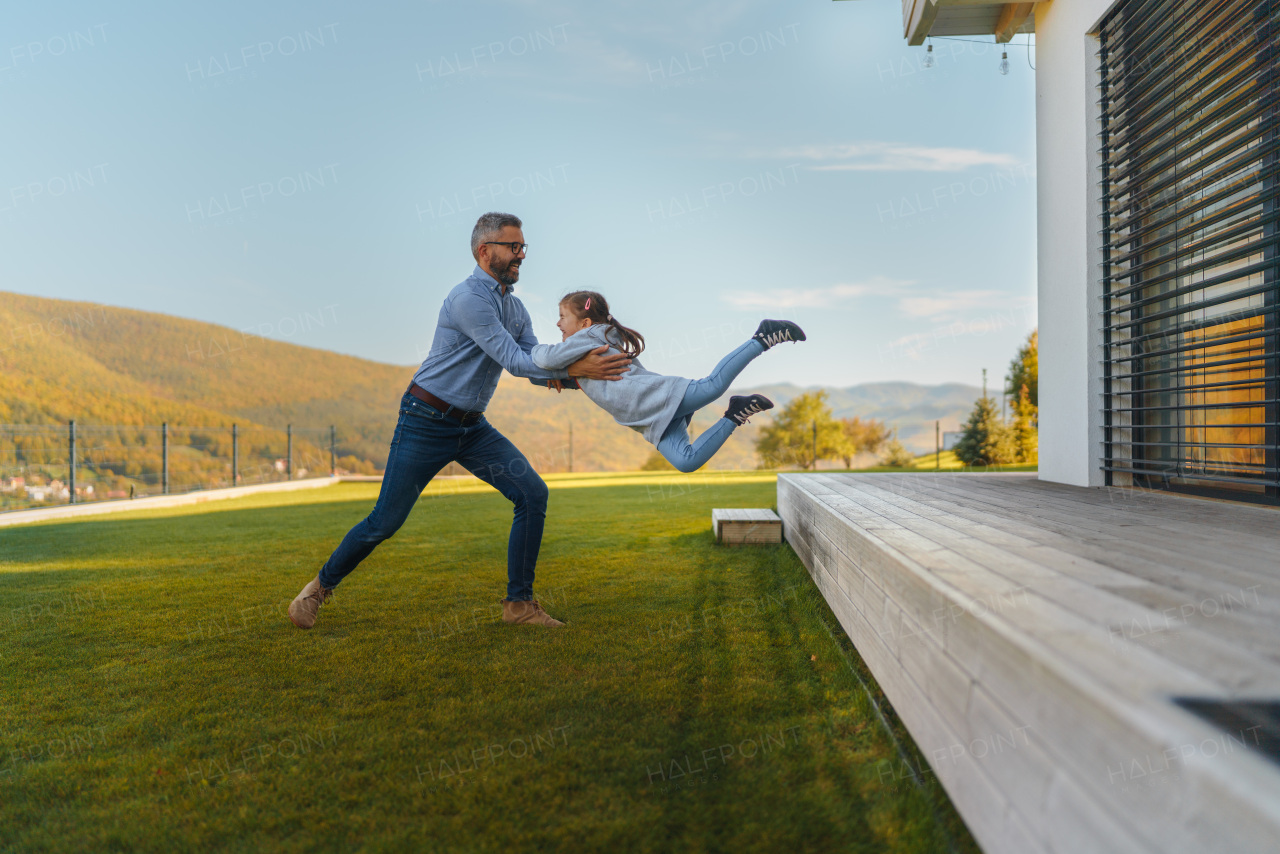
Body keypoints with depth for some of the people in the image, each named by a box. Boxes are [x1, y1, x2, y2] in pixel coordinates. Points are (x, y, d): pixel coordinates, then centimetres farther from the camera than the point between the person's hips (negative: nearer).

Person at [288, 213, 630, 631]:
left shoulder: (515, 307, 10)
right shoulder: (468, 298, -18)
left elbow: (536, 363, 2)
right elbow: (512, 360, -25)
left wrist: (573, 366, -17)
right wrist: (574, 368, -29)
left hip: (472, 427, 8)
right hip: (425, 422, -7)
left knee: (533, 494, -8)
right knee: (386, 521, 0)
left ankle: (519, 602, 1)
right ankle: (322, 585, 26)